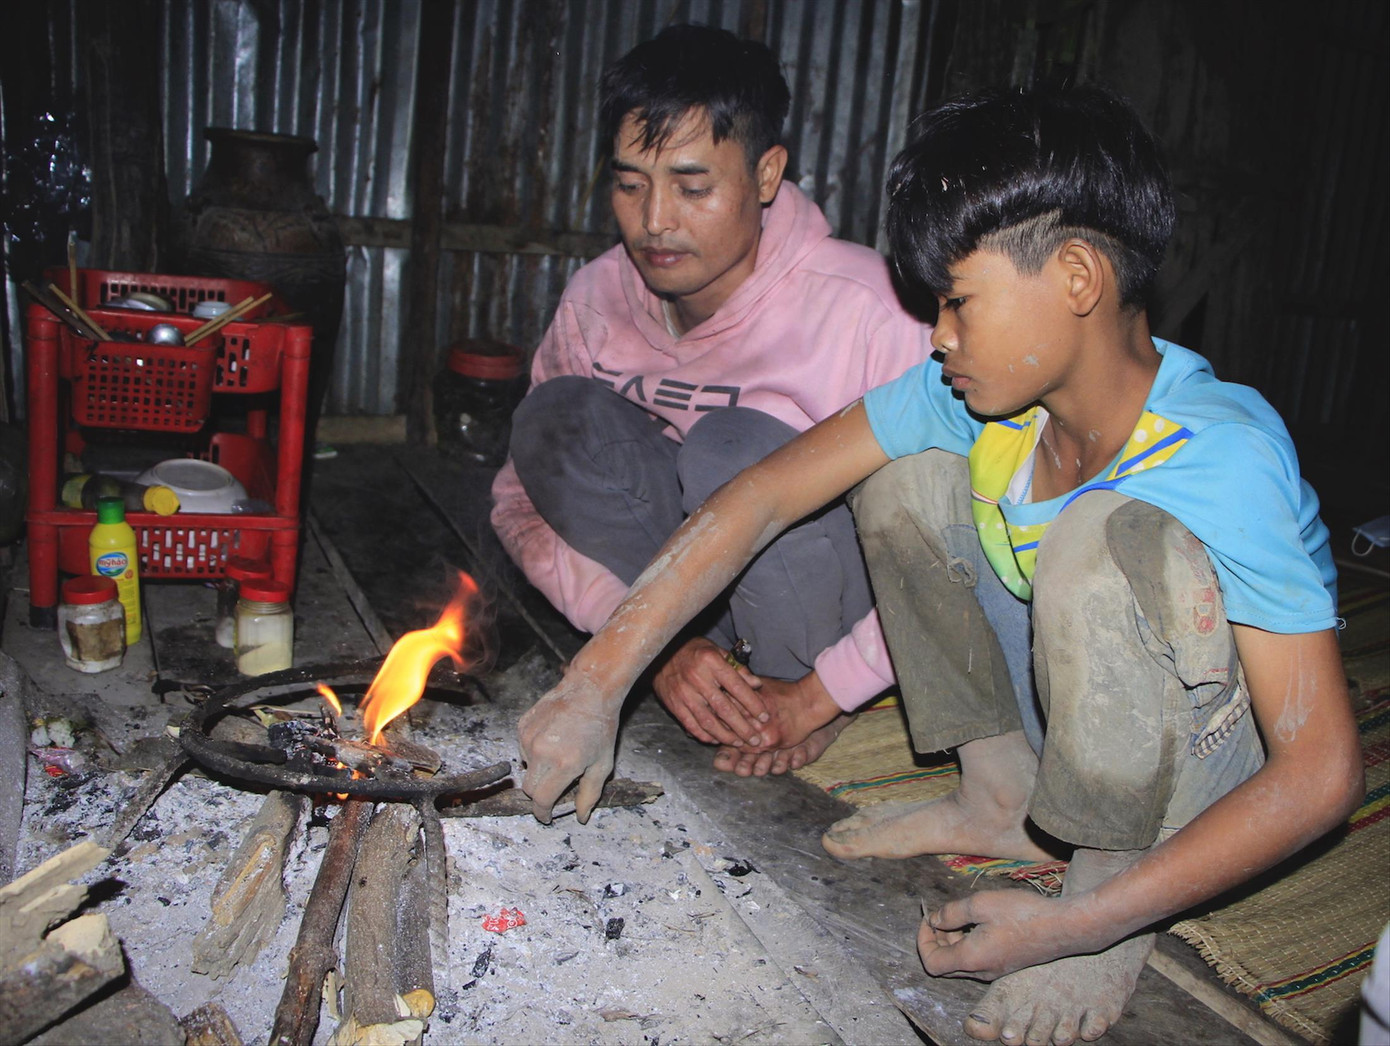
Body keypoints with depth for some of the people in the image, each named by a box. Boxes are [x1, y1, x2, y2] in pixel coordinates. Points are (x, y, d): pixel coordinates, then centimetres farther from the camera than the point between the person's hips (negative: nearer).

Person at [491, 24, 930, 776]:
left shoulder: (865, 307, -23)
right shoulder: (597, 300, -8)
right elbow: (523, 499, -6)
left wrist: (815, 696, -22)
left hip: (855, 611, -3)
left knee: (736, 446, -33)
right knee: (557, 419, -19)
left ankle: (799, 680, -8)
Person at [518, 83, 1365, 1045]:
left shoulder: (1222, 459, -31)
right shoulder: (979, 394, -15)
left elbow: (1324, 772, -31)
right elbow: (764, 497, -15)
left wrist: (1073, 927, -32)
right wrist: (596, 683, -19)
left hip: (1223, 781, -5)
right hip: (1078, 703, 6)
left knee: (1113, 533, -35)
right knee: (905, 479, -7)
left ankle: (1107, 897, -13)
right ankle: (1002, 799, 4)